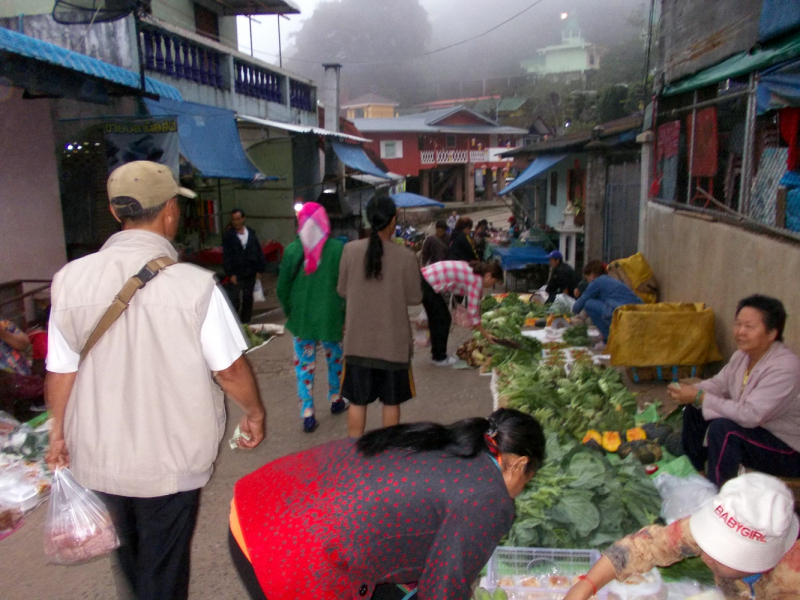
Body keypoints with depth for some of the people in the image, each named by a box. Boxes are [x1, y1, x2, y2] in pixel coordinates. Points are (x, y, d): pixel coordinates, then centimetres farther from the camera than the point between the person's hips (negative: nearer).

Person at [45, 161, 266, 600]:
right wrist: (254, 412, 5)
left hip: (98, 454, 4)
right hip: (171, 459, -4)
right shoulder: (195, 285, -21)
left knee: (130, 551, 29)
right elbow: (230, 369, -14)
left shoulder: (71, 279, -10)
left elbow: (60, 371, -3)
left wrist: (59, 431, 14)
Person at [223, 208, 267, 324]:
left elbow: (259, 251, 8)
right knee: (234, 300, -5)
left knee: (248, 298, 12)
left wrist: (260, 269, 2)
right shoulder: (228, 236, -3)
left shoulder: (251, 234, 5)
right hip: (236, 274, -3)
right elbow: (226, 256, -6)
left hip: (250, 273, 3)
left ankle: (246, 322, 24)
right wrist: (230, 274, -12)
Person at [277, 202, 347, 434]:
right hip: (331, 317, 0)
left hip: (301, 318, 1)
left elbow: (282, 287, -2)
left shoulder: (292, 250, -7)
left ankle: (307, 414, 7)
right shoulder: (338, 249, -11)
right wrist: (345, 312, 5)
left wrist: (289, 311, 12)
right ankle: (335, 400, 37)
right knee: (335, 360, 21)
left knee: (304, 365, 9)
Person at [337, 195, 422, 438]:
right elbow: (414, 298, -4)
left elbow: (342, 291, 2)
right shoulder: (406, 256, -15)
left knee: (357, 401, 14)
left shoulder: (350, 250, -9)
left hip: (358, 341, 2)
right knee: (391, 402, 16)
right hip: (393, 342, -1)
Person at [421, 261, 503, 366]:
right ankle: (440, 358, 13)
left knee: (436, 319, 19)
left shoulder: (472, 272, 14)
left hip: (425, 277, 9)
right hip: (427, 285, -9)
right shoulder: (477, 280, -12)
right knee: (443, 320, 2)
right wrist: (486, 335, -4)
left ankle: (436, 354, 32)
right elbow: (473, 312, -13)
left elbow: (474, 307, 21)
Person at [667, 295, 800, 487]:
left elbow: (750, 415, -35)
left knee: (722, 427, -31)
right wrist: (690, 391, -17)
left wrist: (700, 397, -32)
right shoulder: (743, 354, -3)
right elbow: (719, 383, 5)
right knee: (694, 409, 3)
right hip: (755, 430, 9)